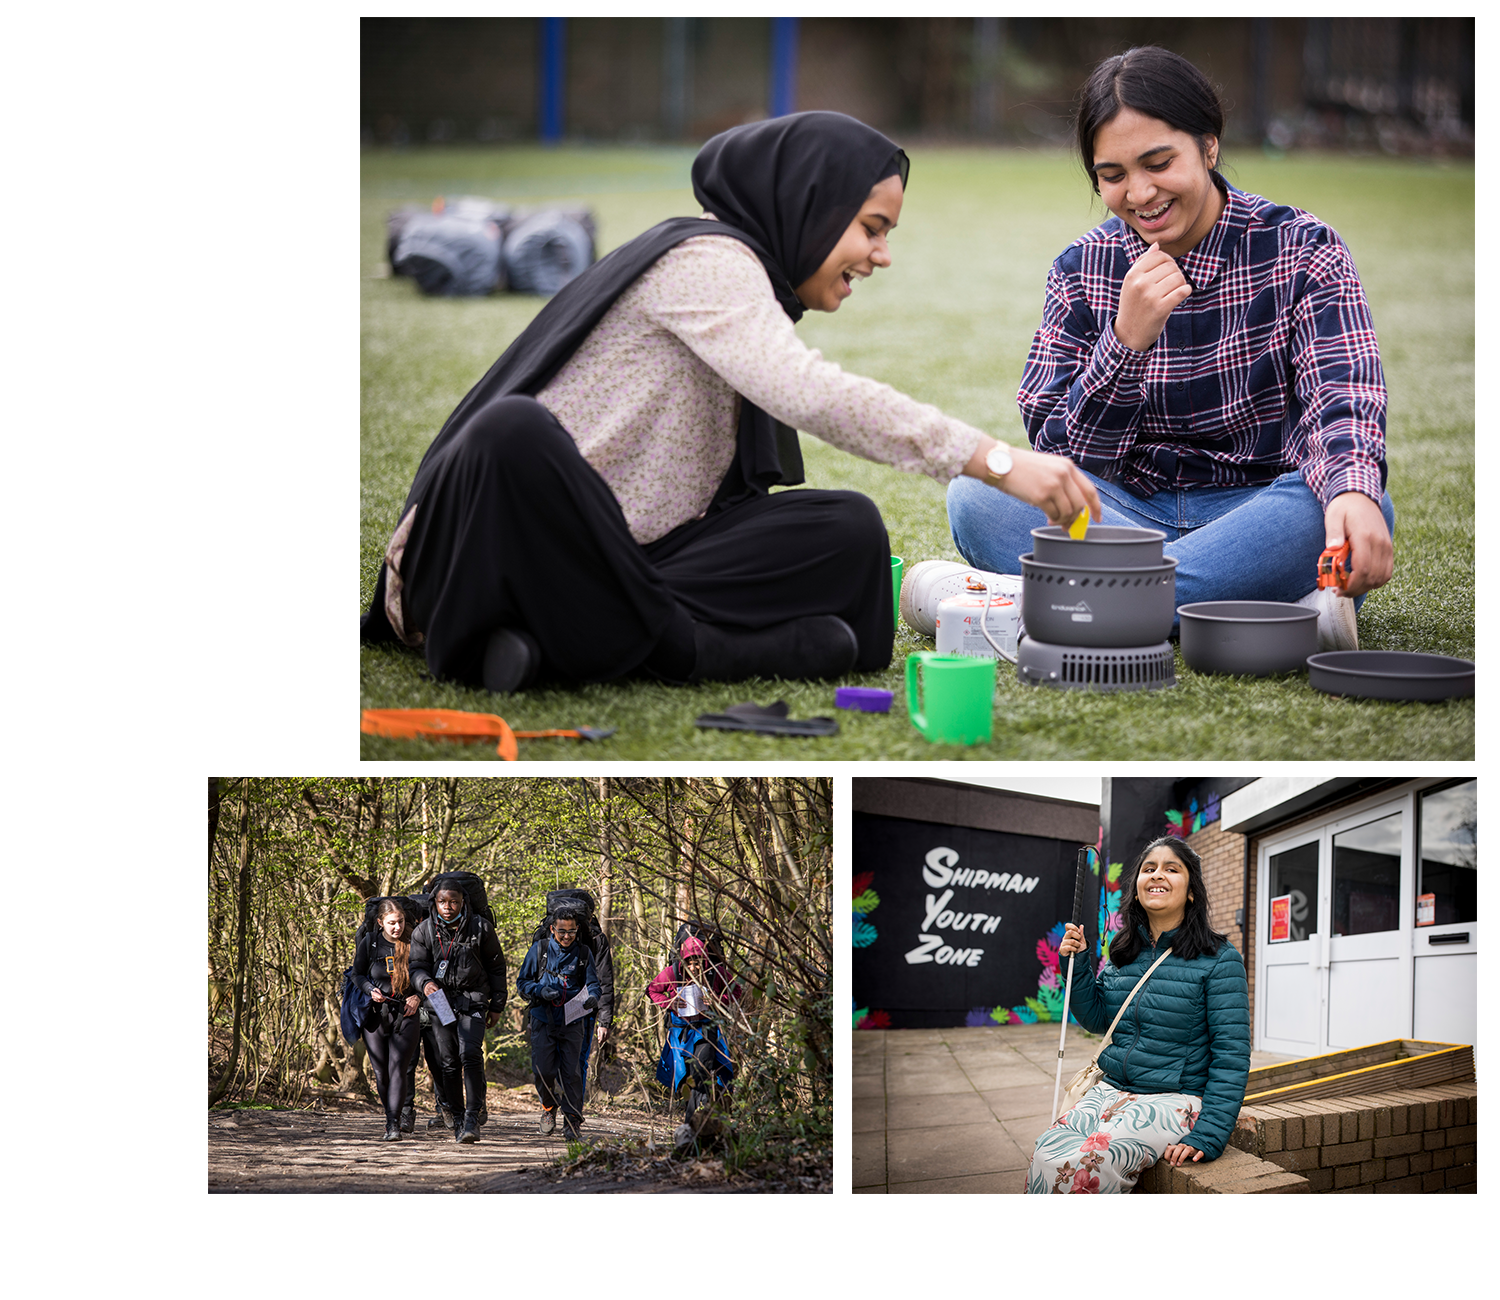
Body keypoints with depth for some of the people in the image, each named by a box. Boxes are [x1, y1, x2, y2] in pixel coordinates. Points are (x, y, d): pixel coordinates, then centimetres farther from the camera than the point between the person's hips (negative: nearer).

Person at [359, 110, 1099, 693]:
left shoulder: (739, 278, 23)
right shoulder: (703, 259, -8)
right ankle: (670, 645, -27)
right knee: (514, 429, -41)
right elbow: (805, 393, -26)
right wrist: (1001, 463, -29)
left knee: (848, 530, -10)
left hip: (616, 564, 8)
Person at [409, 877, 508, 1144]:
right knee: (449, 1062, 3)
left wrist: (497, 1006, 6)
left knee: (470, 1054, -19)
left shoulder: (480, 928, -2)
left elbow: (496, 967, 7)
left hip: (473, 999, -2)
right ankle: (458, 1119, 15)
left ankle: (473, 1118, -18)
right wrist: (425, 983, -24)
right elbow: (417, 966, 0)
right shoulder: (424, 931, 1)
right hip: (440, 1001, 2)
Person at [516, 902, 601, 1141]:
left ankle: (572, 1122, 1)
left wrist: (592, 998, -18)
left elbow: (593, 984, 6)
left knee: (571, 1072, -6)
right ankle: (549, 1108, 22)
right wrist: (540, 991, -15)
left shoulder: (583, 953, 6)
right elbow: (522, 982, 5)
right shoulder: (539, 949, 3)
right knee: (543, 1071, -6)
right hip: (544, 1021, 0)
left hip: (572, 1023, 0)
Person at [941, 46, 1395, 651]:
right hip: (1126, 511, 2)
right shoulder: (1082, 269, 4)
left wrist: (1352, 490, -40)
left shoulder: (1300, 249, -2)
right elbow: (1058, 454, -3)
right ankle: (1259, 609, -35)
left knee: (1351, 506, -35)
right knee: (975, 493, -25)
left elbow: (1340, 400, -16)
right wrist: (1126, 341, -20)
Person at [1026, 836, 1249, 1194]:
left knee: (1090, 1162, -31)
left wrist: (1207, 1138, -19)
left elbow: (1231, 1057, -10)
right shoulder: (1124, 953, 13)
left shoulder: (1219, 960, -6)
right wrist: (1077, 964, 6)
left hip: (1174, 1100, -5)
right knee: (1046, 1155, -25)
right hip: (1112, 1090, 5)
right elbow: (1096, 1020, 22)